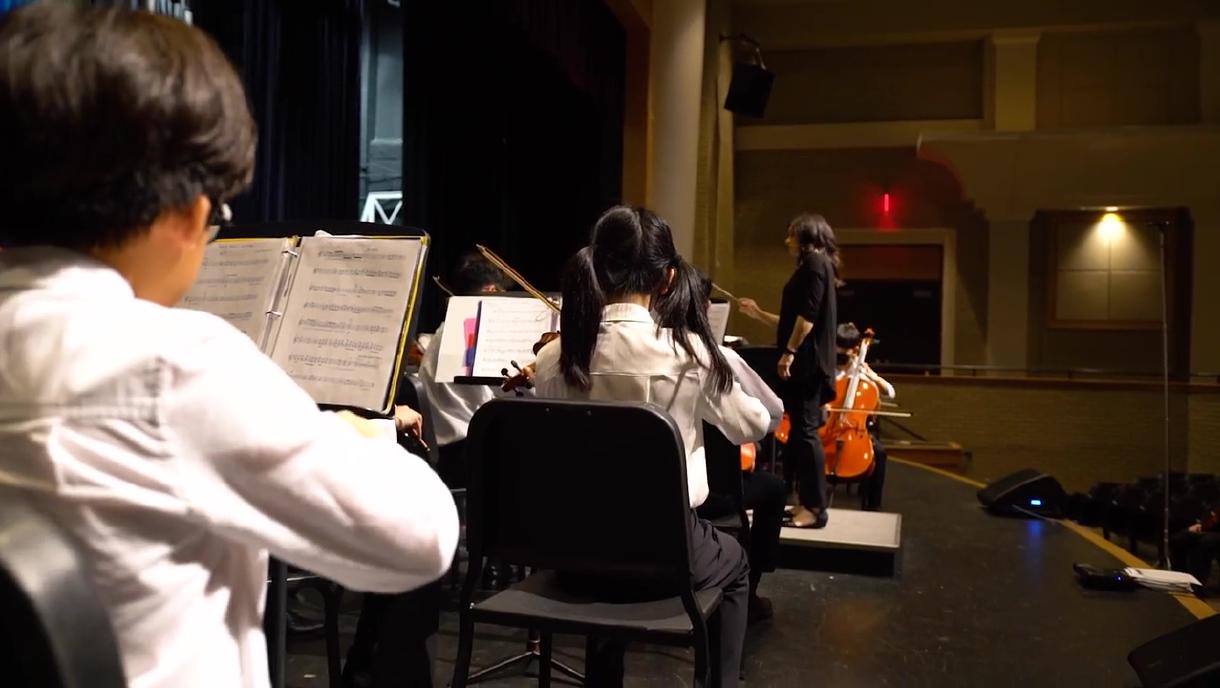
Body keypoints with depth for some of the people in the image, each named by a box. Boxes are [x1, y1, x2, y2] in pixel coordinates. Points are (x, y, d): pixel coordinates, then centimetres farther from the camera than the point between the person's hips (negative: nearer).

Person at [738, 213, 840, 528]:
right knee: (800, 430, 9)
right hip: (807, 361, 10)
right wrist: (758, 313, 27)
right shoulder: (813, 267, 23)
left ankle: (815, 508, -8)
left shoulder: (815, 263, -7)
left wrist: (789, 353, -20)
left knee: (805, 431, -10)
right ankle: (808, 502, 13)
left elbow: (808, 316, -18)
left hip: (807, 361, -10)